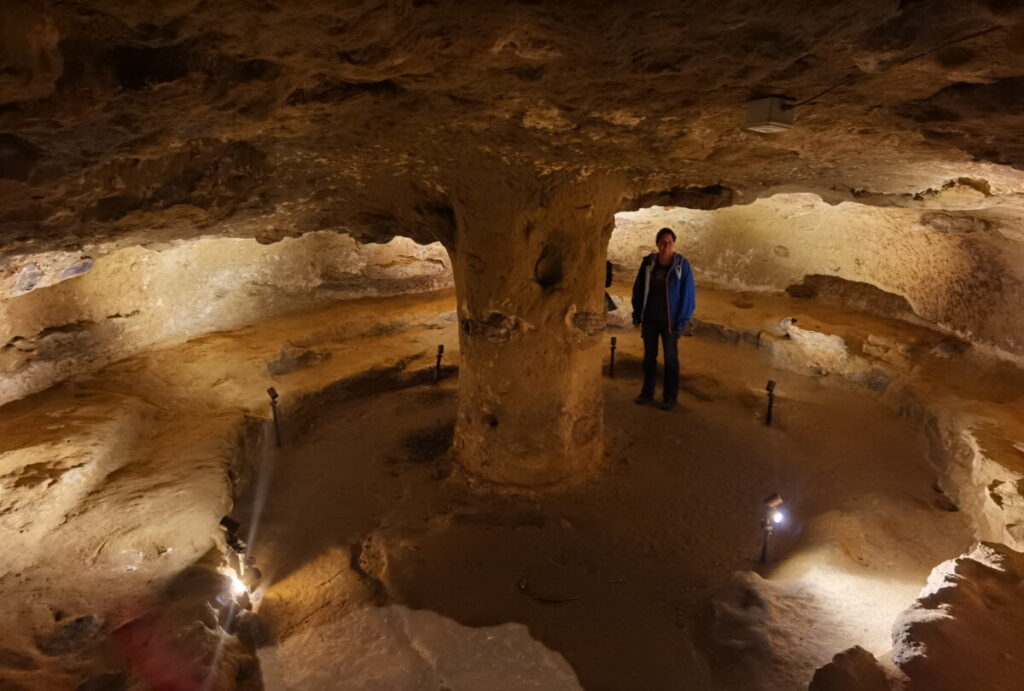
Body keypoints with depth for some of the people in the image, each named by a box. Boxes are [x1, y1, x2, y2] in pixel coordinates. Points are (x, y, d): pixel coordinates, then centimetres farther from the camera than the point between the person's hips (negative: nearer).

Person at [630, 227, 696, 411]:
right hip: (649, 318, 3)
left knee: (670, 358, 7)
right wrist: (637, 315, 3)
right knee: (649, 356, 12)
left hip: (670, 320, -3)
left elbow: (688, 294, -8)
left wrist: (682, 321, -12)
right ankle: (647, 392, 25)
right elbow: (638, 289, 5)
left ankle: (670, 397, 16)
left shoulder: (682, 264, -10)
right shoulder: (648, 262, -2)